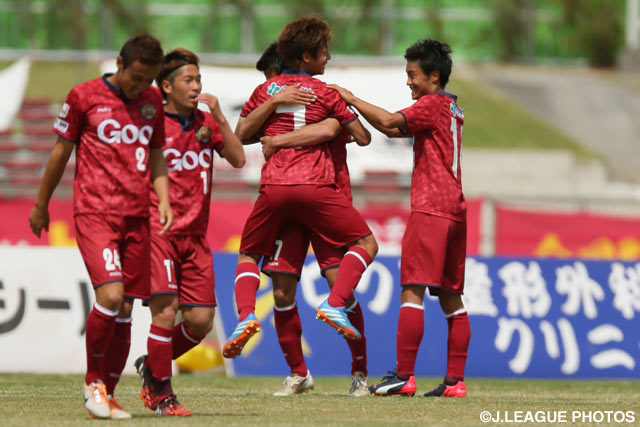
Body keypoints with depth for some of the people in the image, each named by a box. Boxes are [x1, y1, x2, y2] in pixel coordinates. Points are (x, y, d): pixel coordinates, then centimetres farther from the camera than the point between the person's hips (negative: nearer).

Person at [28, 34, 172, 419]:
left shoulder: (152, 101, 12)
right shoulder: (84, 96, -1)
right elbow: (61, 151, 7)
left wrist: (164, 199, 5)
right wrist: (41, 205, 14)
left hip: (137, 216, 5)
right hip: (94, 212, -5)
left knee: (125, 309, 3)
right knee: (110, 294, -20)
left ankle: (108, 395, 13)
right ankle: (94, 382, -3)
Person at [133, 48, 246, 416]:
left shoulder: (206, 123, 9)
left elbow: (238, 160, -3)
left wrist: (218, 117, -11)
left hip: (195, 235, 5)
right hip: (158, 231, -5)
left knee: (201, 319, 0)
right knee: (166, 311, -14)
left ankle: (152, 367, 25)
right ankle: (161, 394, 2)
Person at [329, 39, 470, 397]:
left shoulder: (433, 104, -6)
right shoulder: (452, 109, 21)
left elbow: (390, 121, -20)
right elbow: (396, 130, 22)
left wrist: (352, 99, -11)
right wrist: (357, 106, 14)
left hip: (431, 207, -9)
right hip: (455, 208, 10)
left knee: (412, 289, -11)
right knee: (451, 297, 8)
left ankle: (404, 375, -16)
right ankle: (456, 380, 6)